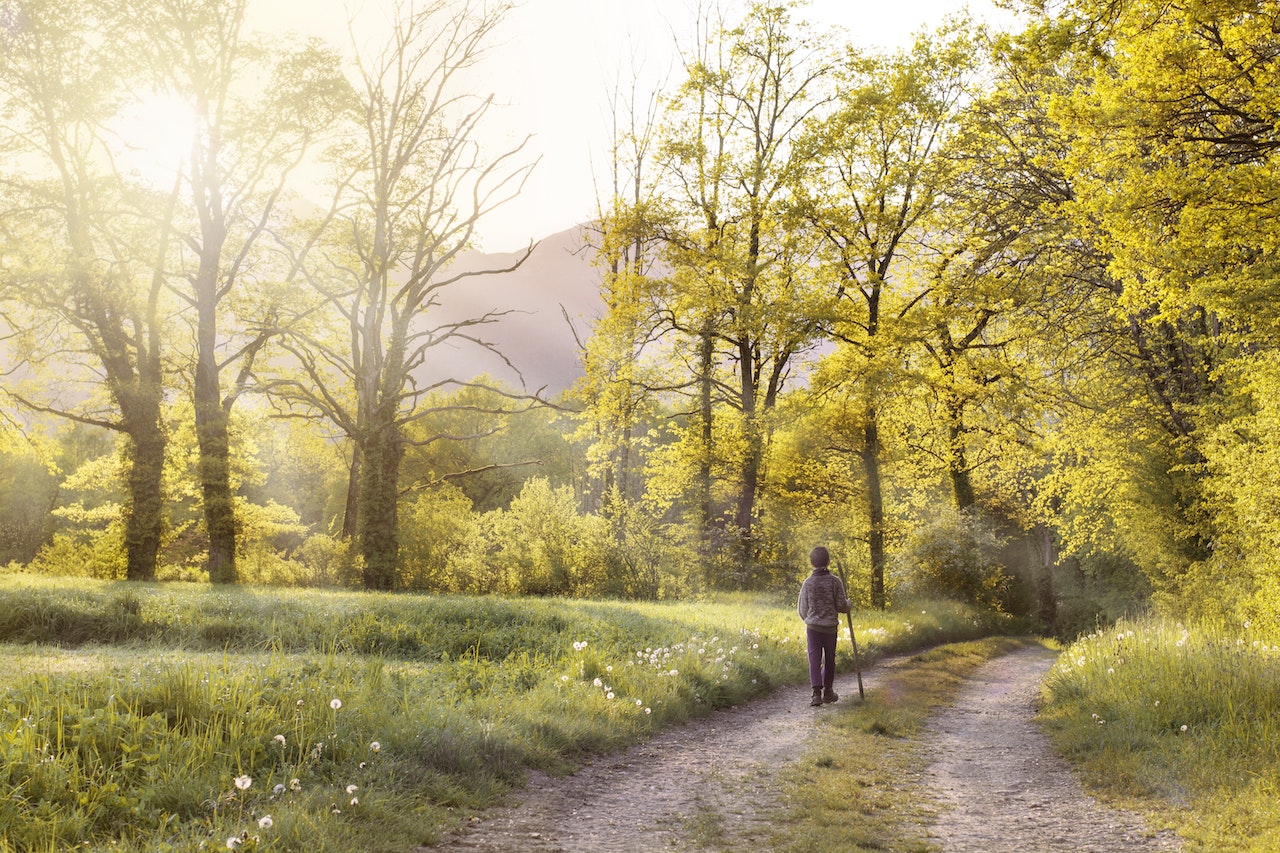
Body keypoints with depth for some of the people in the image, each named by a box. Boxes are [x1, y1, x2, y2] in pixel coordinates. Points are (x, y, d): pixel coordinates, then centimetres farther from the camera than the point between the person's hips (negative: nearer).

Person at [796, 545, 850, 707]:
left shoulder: (808, 583, -4)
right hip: (831, 627, 0)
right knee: (829, 660, 15)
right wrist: (848, 603, 16)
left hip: (813, 627, 0)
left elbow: (802, 609, 3)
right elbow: (842, 606, -7)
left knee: (814, 659, 0)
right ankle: (828, 691, 27)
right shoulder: (835, 581, -7)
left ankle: (817, 692, -14)